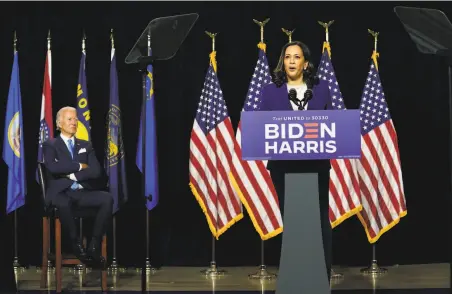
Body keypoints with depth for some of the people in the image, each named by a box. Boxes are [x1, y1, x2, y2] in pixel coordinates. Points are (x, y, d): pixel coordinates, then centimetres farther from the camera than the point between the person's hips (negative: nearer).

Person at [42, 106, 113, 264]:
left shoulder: (86, 145, 18)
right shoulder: (50, 145, 6)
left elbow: (96, 171, 3)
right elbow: (53, 167, -15)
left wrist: (73, 175, -10)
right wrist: (79, 166, -7)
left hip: (82, 192, 4)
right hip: (60, 192, -4)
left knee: (107, 198, -27)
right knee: (63, 203, -41)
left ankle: (94, 245, -22)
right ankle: (76, 244, -21)